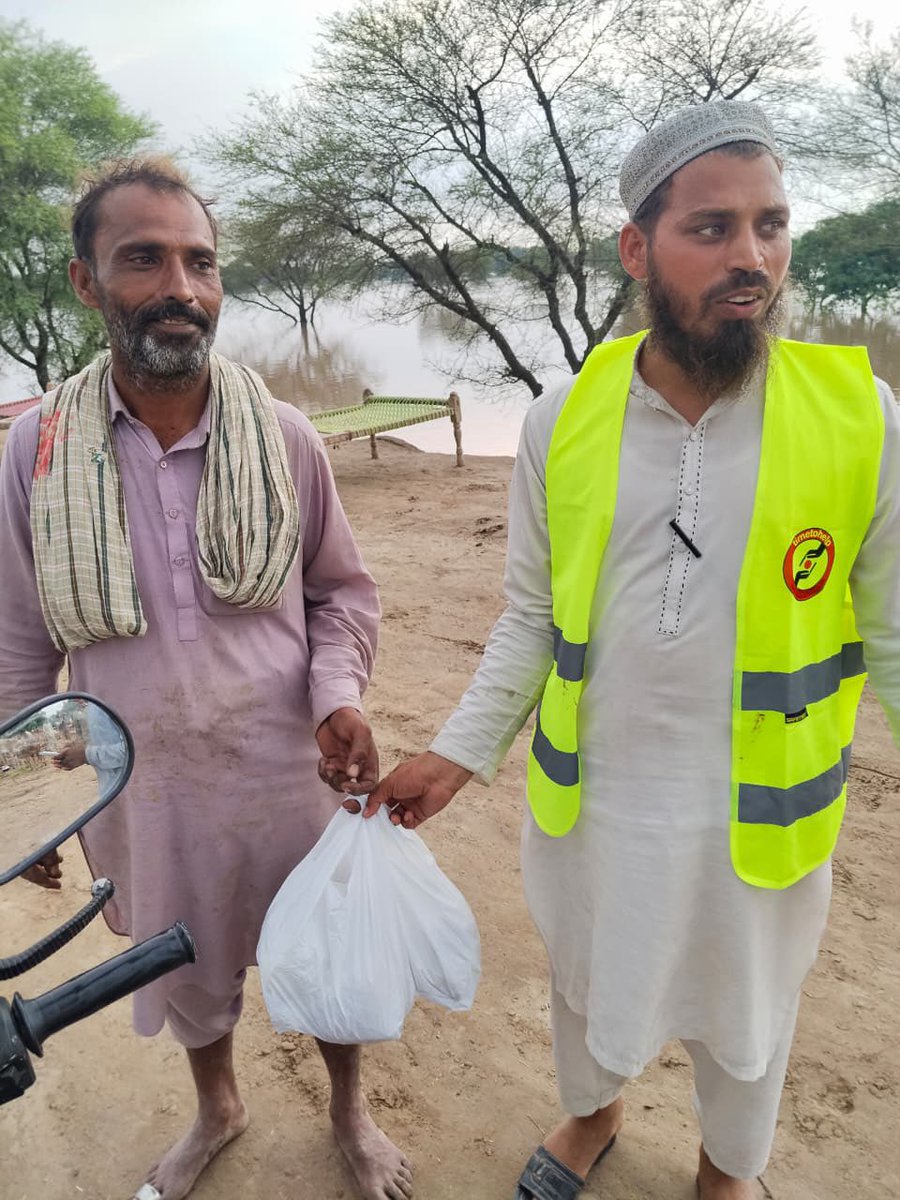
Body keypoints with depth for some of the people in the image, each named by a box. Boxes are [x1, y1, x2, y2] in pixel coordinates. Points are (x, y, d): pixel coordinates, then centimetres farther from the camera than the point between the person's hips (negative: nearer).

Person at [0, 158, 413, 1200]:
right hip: (143, 791, 1)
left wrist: (338, 694, -17)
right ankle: (217, 1110, 57)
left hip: (289, 776, -1)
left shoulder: (285, 438, -10)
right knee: (185, 971, 25)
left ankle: (349, 1109, 51)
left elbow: (343, 588, 1)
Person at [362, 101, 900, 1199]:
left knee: (743, 1016, 24)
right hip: (587, 799, 2)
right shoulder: (562, 420, -10)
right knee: (585, 984, 26)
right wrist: (456, 755, -3)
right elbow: (532, 616, 0)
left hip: (755, 817, -1)